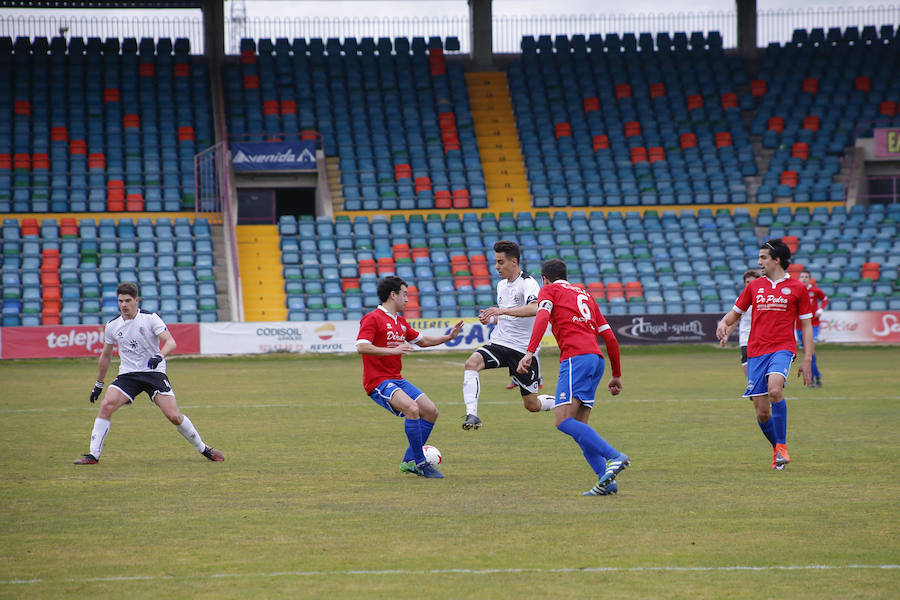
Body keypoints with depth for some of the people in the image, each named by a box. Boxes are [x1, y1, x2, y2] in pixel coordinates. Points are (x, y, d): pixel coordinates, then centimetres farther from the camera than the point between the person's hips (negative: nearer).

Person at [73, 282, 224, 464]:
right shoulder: (112, 326, 4)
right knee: (106, 405, -19)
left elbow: (170, 342, -15)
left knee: (173, 416, -13)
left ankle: (203, 448, 8)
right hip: (127, 374, 3)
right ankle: (93, 455, -14)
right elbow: (106, 355, 18)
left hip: (154, 373, -3)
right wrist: (99, 384, 21)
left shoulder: (150, 319, -7)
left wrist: (160, 356, -36)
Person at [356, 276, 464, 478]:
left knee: (431, 411, 3)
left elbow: (421, 340, 31)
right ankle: (420, 462, -20)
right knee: (412, 409, -29)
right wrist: (393, 350, -28)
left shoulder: (401, 322, 17)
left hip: (397, 381, 9)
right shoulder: (373, 319, -10)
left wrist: (448, 337, 20)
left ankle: (409, 461, 11)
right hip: (378, 382, -9)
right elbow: (361, 347, -23)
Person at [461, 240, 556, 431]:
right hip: (499, 343, 6)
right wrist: (491, 319, 5)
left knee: (532, 405, 2)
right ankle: (471, 414, -32)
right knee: (471, 363, -27)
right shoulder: (501, 285, 13)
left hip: (523, 349, -6)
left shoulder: (528, 283, -12)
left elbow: (534, 309, -33)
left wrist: (502, 310, -38)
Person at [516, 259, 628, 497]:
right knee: (579, 426, 8)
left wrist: (529, 352, -20)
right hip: (597, 358, 7)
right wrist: (617, 375, 33)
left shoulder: (549, 290, 12)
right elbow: (610, 337, 27)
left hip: (576, 357, -7)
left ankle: (615, 457, -28)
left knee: (564, 421, -15)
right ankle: (606, 481, -8)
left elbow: (542, 317, -10)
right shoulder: (584, 294, 30)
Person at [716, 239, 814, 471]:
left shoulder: (797, 288, 6)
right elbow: (735, 312, 21)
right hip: (756, 351, 3)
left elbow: (806, 326, 8)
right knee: (762, 413, -2)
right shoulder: (754, 286, 13)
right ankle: (776, 448, 23)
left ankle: (781, 446, -20)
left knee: (774, 389, -31)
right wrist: (723, 323, -3)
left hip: (782, 348, -3)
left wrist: (807, 360, 2)